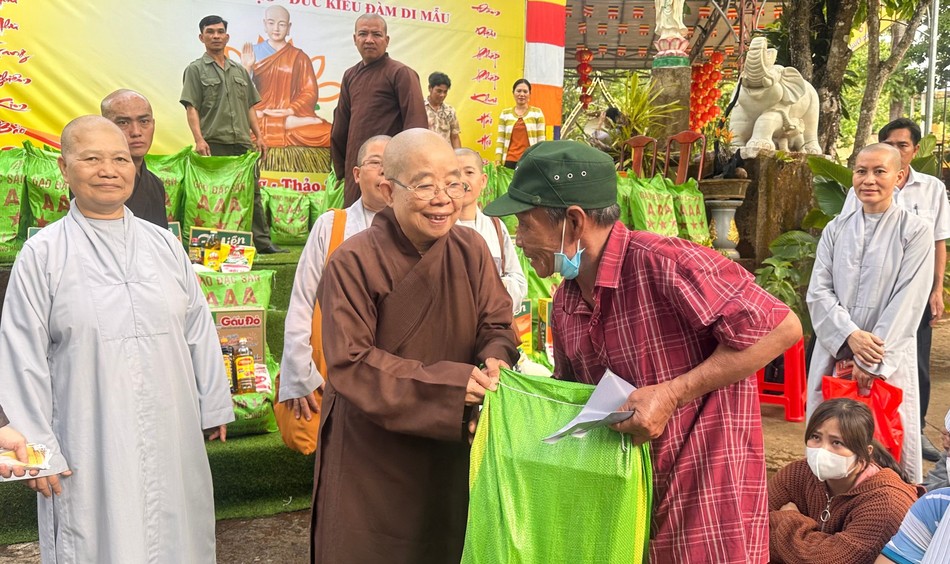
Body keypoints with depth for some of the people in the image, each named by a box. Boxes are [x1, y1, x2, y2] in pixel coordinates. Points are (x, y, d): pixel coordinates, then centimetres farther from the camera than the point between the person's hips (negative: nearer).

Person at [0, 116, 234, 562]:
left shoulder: (164, 245, 6)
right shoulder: (43, 254, -4)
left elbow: (198, 331, 10)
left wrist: (214, 407, 13)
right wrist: (37, 450, -5)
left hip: (172, 437, 3)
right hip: (90, 444, -3)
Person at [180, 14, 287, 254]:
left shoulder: (239, 71, 19)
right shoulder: (195, 69, 4)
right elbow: (191, 108, -5)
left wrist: (258, 136, 10)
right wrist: (199, 139, -17)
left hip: (243, 144, 5)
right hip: (214, 145, -5)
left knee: (252, 193, 4)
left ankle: (262, 242, 8)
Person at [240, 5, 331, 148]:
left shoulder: (300, 57, 11)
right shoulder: (253, 52, 10)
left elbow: (310, 93, 3)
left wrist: (290, 111, -13)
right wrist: (245, 67, -13)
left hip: (292, 115, 1)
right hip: (260, 115, 0)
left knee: (326, 133, -27)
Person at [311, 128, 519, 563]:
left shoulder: (471, 249, -3)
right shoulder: (354, 262, -18)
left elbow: (495, 325, 1)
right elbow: (350, 363, -22)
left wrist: (495, 359, -24)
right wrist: (449, 384, -27)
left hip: (450, 451, 5)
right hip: (371, 458, -4)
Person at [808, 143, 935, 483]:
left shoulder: (915, 231, -3)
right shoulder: (835, 230, 8)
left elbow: (907, 301, -8)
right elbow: (818, 292, 3)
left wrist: (872, 361, -13)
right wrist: (850, 336, -13)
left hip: (888, 358, -3)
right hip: (835, 353, 3)